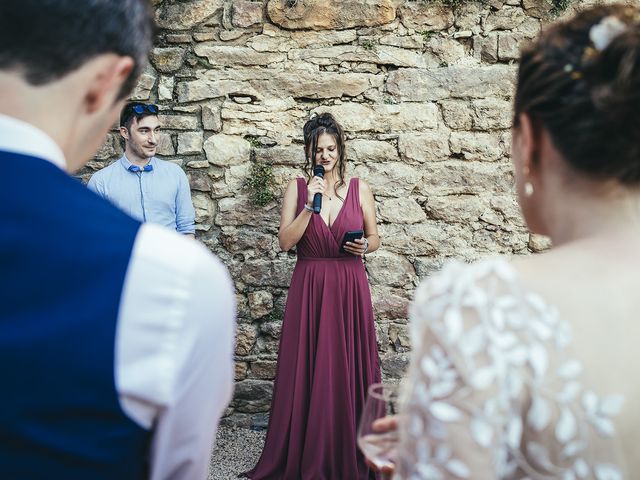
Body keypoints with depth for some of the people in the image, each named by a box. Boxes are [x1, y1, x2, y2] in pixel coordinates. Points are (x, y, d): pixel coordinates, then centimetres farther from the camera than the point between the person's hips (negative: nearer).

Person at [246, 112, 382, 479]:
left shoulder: (360, 188, 5)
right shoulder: (298, 188, 3)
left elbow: (375, 238, 12)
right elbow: (286, 241, -5)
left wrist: (363, 246, -10)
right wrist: (311, 205, -14)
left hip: (350, 287, 1)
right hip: (309, 287, 0)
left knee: (350, 369, 4)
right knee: (308, 371, 2)